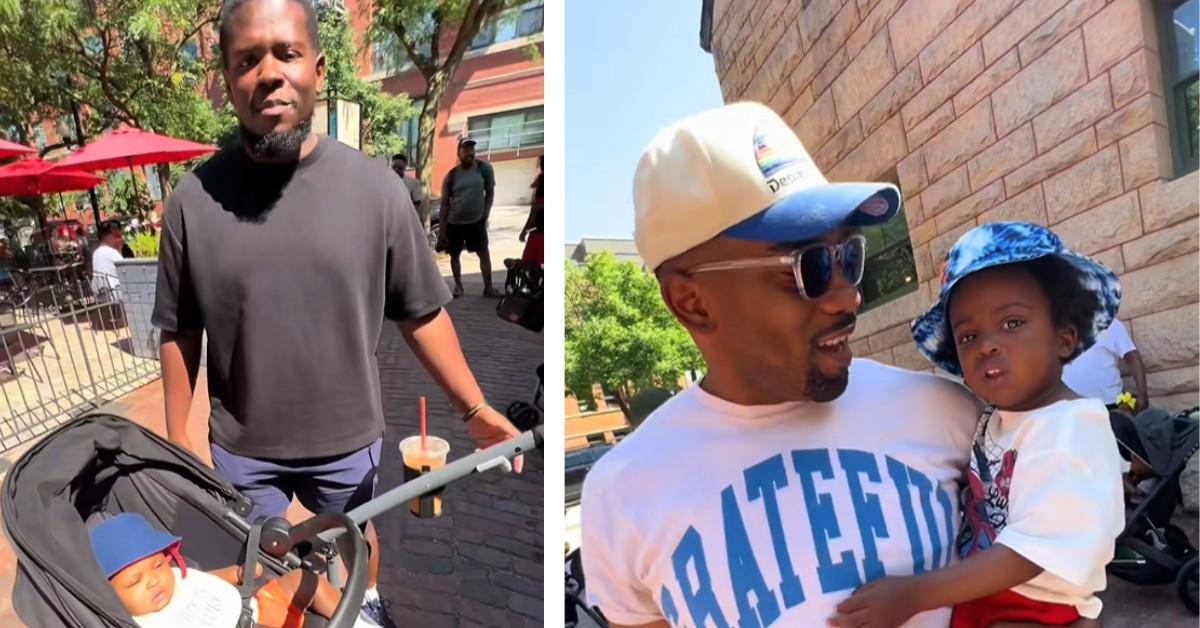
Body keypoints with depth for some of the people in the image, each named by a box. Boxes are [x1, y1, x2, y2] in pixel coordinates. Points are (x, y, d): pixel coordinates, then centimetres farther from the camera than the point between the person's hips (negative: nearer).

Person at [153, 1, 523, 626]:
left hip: (349, 437, 1)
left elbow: (421, 312, -8)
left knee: (356, 539, 28)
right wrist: (177, 436, 0)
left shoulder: (376, 187, -15)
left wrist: (474, 408, -8)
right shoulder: (193, 199, -13)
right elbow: (179, 332, -3)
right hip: (241, 444, 0)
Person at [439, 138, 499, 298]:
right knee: (455, 255, 8)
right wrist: (442, 229, -2)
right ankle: (458, 286, 22)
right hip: (454, 223, 1)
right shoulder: (451, 175, -3)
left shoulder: (484, 168, -4)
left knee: (484, 254, -3)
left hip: (477, 221, -1)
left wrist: (485, 214, -6)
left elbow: (490, 193, 4)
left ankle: (488, 288, 5)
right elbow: (445, 203, 1)